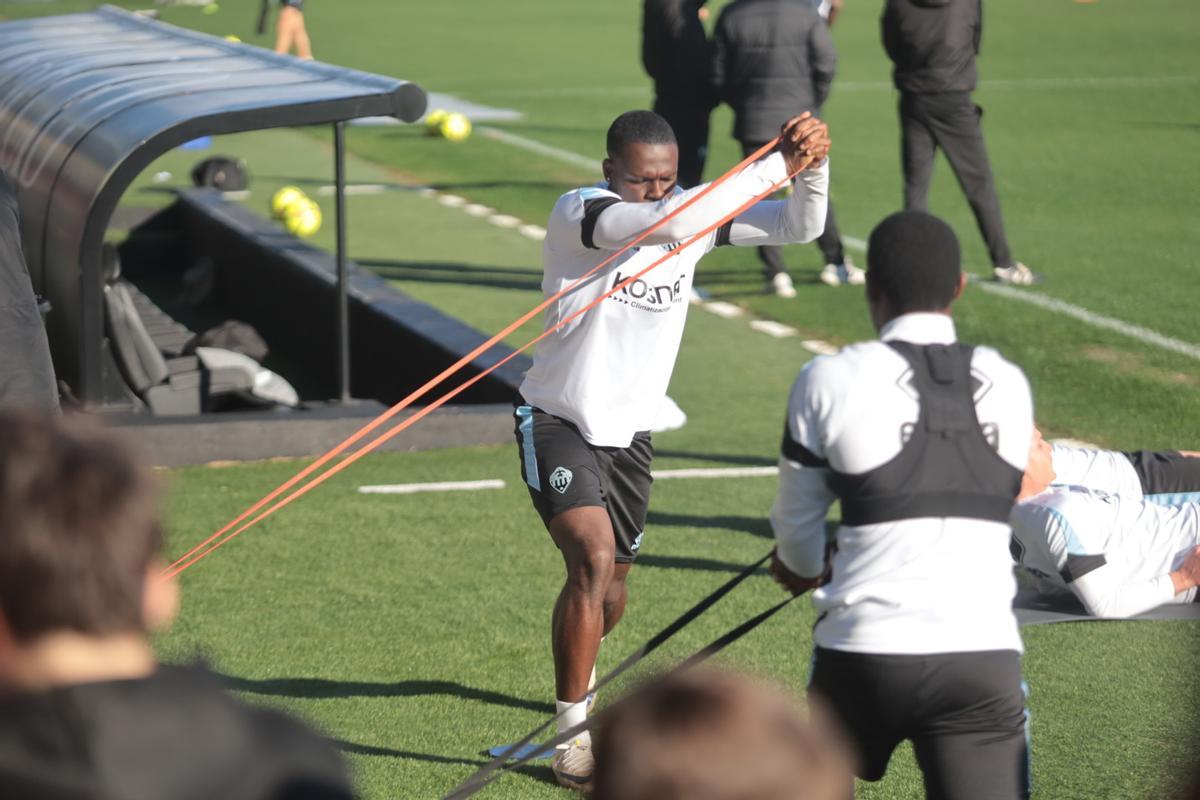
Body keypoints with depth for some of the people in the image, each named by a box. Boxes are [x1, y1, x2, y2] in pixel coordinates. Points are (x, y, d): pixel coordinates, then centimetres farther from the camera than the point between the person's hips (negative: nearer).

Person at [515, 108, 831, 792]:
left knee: (611, 593, 17)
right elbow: (669, 222, -40)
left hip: (629, 432, 6)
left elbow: (799, 227, -5)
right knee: (594, 558, -25)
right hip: (560, 425, -6)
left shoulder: (692, 210, -4)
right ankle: (575, 733, -15)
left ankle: (575, 677, 51)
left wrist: (814, 166, -26)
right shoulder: (576, 213, -22)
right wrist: (776, 164, -36)